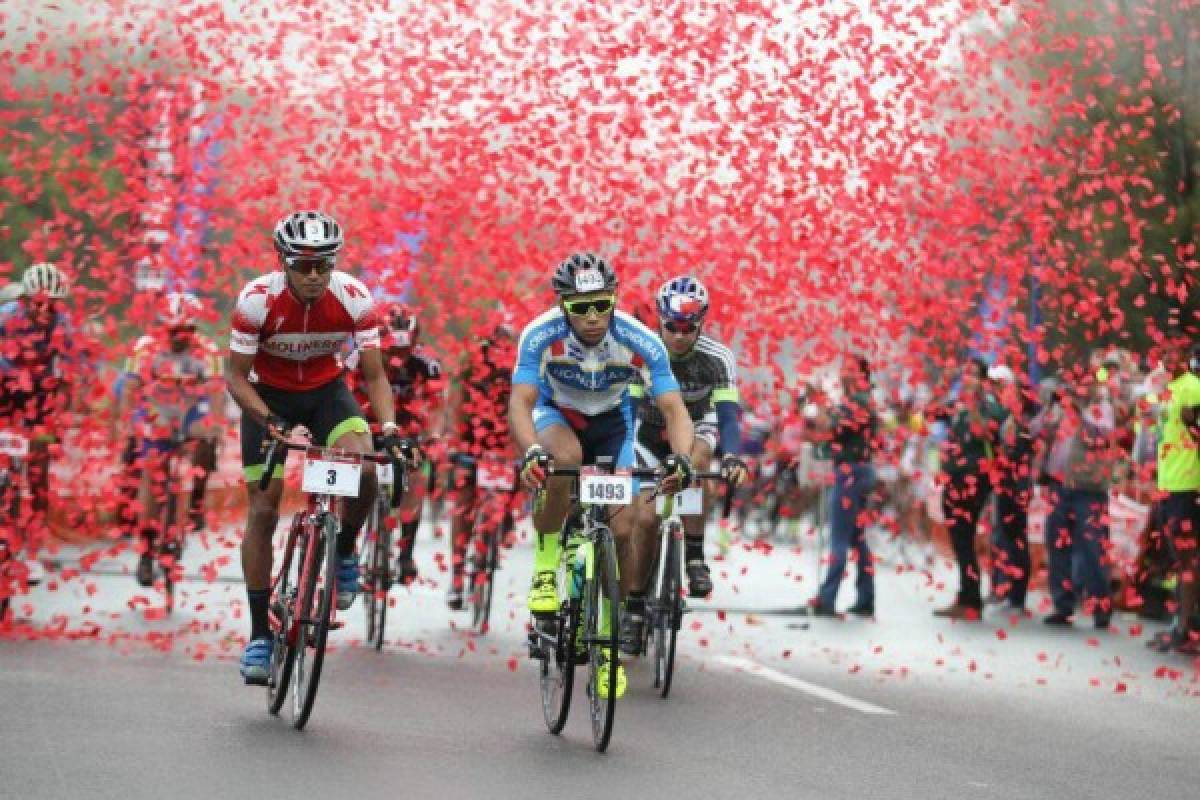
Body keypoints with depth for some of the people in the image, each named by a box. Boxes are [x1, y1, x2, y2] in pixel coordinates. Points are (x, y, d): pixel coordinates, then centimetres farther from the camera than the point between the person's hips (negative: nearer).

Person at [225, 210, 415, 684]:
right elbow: (236, 376, -19)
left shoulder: (354, 299, -23)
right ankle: (260, 634, 4)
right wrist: (271, 422, -34)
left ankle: (344, 554, 2)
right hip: (268, 396, -1)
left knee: (363, 469, -28)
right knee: (263, 511, -6)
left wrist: (389, 428, -32)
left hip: (325, 390, 1)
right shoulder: (258, 299, -27)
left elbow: (374, 375, -16)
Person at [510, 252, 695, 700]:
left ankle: (606, 637, 9)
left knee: (621, 531, -12)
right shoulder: (541, 336, -31)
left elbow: (674, 409, -33)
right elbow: (520, 402, -40)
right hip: (556, 415, -1)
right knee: (565, 457, -38)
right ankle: (545, 567, -19)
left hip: (612, 422, 1)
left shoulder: (640, 342, -30)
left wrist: (680, 457, -53)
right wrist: (531, 452, -60)